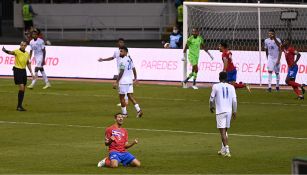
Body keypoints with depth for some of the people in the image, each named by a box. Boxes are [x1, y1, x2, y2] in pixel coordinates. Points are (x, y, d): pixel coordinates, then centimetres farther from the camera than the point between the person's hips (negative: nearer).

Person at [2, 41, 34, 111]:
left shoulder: (27, 54, 10)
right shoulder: (17, 51, -10)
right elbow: (11, 52, -32)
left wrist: (31, 72, 15)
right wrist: (5, 50, -53)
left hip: (23, 71, 7)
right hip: (17, 70, -7)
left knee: (23, 89, 8)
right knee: (21, 88, -15)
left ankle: (19, 106, 17)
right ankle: (19, 106, -9)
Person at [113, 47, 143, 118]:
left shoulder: (123, 61, -16)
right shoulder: (130, 59, 11)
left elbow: (121, 72, -20)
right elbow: (134, 69, 20)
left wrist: (116, 82, -19)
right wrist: (135, 78, 34)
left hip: (123, 81, -8)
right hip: (130, 81, 8)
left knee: (121, 97, 2)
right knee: (130, 96, 9)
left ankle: (124, 113, 6)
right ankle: (138, 110, -3)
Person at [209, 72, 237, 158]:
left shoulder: (216, 86, -5)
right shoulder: (231, 87, 3)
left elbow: (212, 99, 1)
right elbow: (234, 100, 2)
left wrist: (211, 107, 21)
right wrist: (234, 111, 12)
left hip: (220, 111, -4)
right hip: (229, 111, 4)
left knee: (222, 131, -7)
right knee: (225, 131, 18)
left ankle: (227, 150, -19)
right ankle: (223, 150, 25)